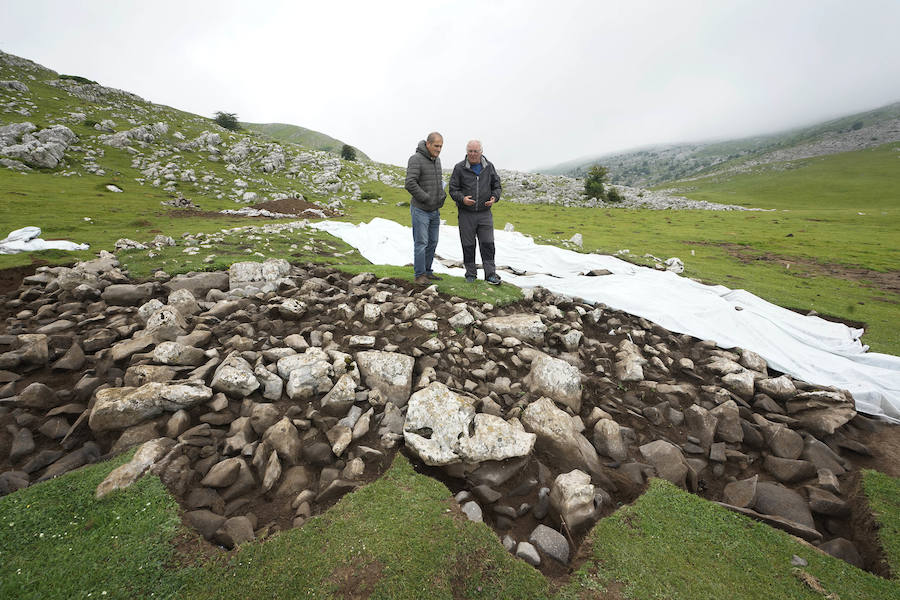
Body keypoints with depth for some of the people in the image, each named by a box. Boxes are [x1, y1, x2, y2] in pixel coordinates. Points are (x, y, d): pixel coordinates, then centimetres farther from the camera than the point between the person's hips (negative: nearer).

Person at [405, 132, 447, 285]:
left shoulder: (437, 159, 12)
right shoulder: (416, 159, -12)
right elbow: (410, 184, -21)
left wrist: (443, 194, 7)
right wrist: (427, 199, -18)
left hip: (435, 210, 8)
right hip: (420, 210, -8)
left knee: (432, 242, 10)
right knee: (421, 243, -5)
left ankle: (427, 272, 21)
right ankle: (420, 275, 5)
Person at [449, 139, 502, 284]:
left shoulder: (489, 167, 8)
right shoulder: (459, 168, 0)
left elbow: (497, 185, 15)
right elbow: (453, 189, 0)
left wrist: (494, 198, -6)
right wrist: (462, 199, -20)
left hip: (485, 213, 2)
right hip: (466, 214, -1)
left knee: (488, 244, 0)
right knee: (468, 245, 5)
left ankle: (490, 274, 9)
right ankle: (471, 274, 18)